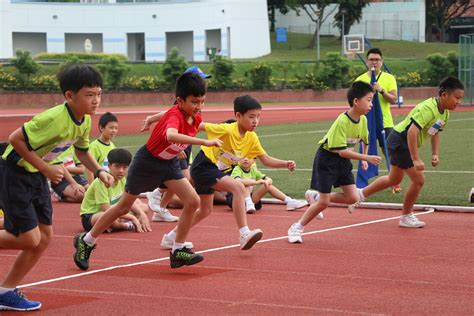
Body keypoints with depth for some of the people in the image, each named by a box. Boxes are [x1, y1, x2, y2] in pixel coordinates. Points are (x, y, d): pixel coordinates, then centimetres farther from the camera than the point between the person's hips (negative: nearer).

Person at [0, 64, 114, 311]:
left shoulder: (85, 121, -1)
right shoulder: (55, 118, -29)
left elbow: (81, 150, 18)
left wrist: (99, 171, 1)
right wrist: (45, 168, -24)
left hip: (37, 177, 9)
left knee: (44, 236, 7)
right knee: (29, 239, -11)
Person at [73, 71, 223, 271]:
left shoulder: (196, 117, -11)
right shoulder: (175, 115, -34)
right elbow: (171, 135, -60)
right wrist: (204, 142, -67)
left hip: (169, 162, 6)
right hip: (148, 161, -6)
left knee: (192, 202, -9)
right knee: (124, 206, 8)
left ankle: (178, 251, 3)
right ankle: (86, 241, 27)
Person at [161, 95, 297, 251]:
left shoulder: (252, 138, -4)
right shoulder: (227, 130, -25)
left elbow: (266, 160, 0)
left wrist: (286, 164, -13)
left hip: (217, 171, 9)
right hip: (203, 166, -9)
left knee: (205, 210, 22)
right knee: (238, 187, -27)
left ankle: (171, 237, 37)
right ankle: (244, 234, -29)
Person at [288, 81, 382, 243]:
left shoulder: (363, 120, -4)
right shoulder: (342, 121, -27)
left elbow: (365, 139, 17)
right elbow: (342, 151, -30)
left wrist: (364, 160, 10)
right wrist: (366, 157, -31)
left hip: (343, 161, 7)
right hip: (327, 158, -7)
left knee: (352, 198, -2)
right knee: (324, 202, -7)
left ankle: (315, 196, 17)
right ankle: (297, 228, 10)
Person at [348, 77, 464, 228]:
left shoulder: (445, 113, 1)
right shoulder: (428, 109, -29)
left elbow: (435, 132, 17)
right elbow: (412, 132, -35)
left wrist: (435, 154, 4)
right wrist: (416, 160, -35)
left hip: (405, 143, 10)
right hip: (400, 140, -10)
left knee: (394, 179, 23)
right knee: (418, 179, -9)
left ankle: (361, 194, 39)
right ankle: (406, 217, 9)